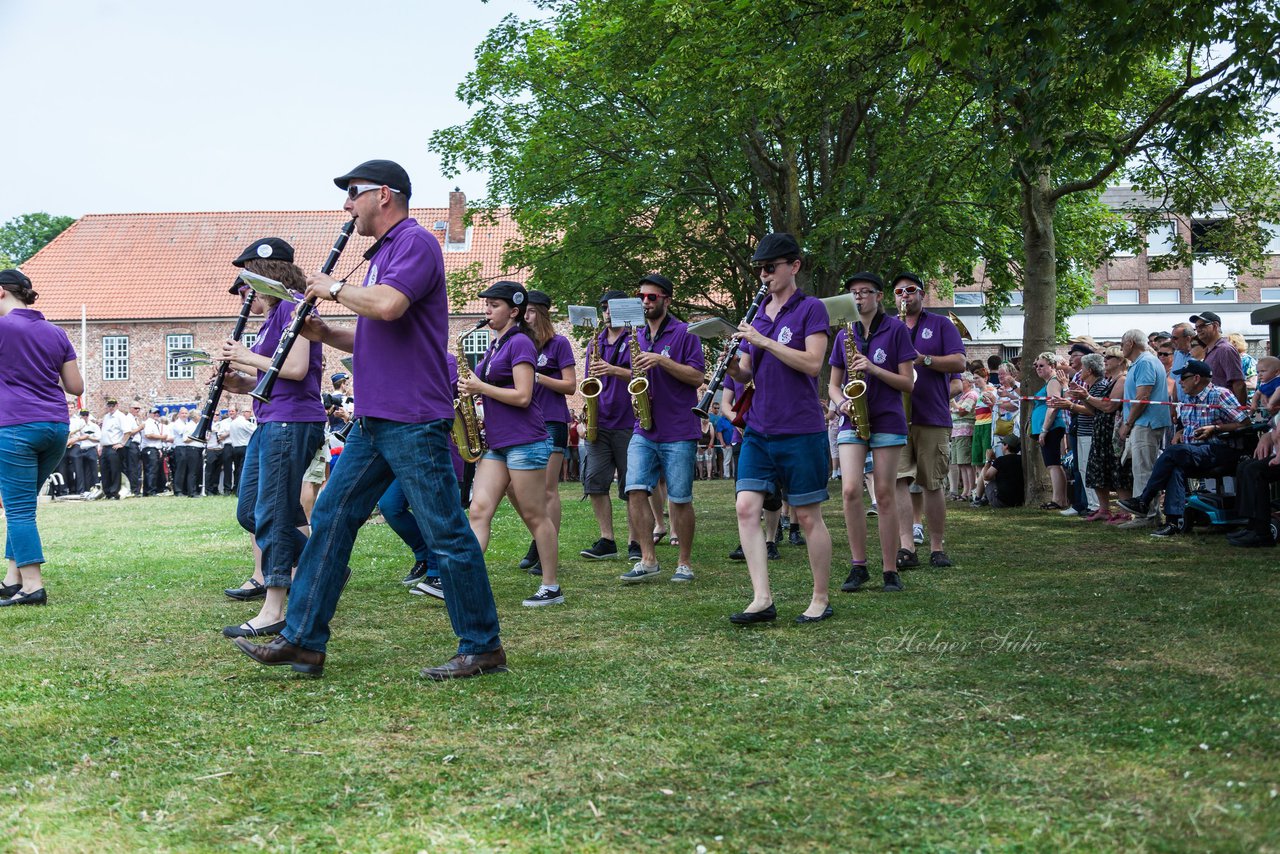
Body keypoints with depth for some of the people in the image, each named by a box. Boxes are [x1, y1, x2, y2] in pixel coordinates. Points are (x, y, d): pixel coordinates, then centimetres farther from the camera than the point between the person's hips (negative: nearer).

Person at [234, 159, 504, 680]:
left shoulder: (415, 243, -9)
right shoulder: (383, 252, 21)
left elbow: (388, 306, -28)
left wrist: (334, 288, -9)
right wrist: (324, 334, 12)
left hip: (412, 421, -10)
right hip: (373, 421, 10)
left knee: (445, 534, -3)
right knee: (331, 518, 8)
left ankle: (483, 648, 7)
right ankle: (302, 641, 13)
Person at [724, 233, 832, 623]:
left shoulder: (811, 309, -4)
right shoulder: (757, 313, 14)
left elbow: (813, 363, -16)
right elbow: (746, 375, 15)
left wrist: (763, 341, -19)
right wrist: (731, 366, -8)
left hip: (800, 430, -6)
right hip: (759, 429, 6)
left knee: (808, 516, 2)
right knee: (746, 507, -6)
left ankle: (821, 599, 16)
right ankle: (762, 600, -5)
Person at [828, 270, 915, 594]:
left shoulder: (895, 330, 2)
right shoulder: (845, 334, 12)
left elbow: (908, 383, -2)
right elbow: (833, 384, 15)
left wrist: (873, 369, -15)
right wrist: (841, 402, -6)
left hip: (887, 420, -2)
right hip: (852, 421, 3)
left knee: (885, 494, -2)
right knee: (850, 490, -11)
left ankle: (890, 570, 6)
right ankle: (858, 566, 0)